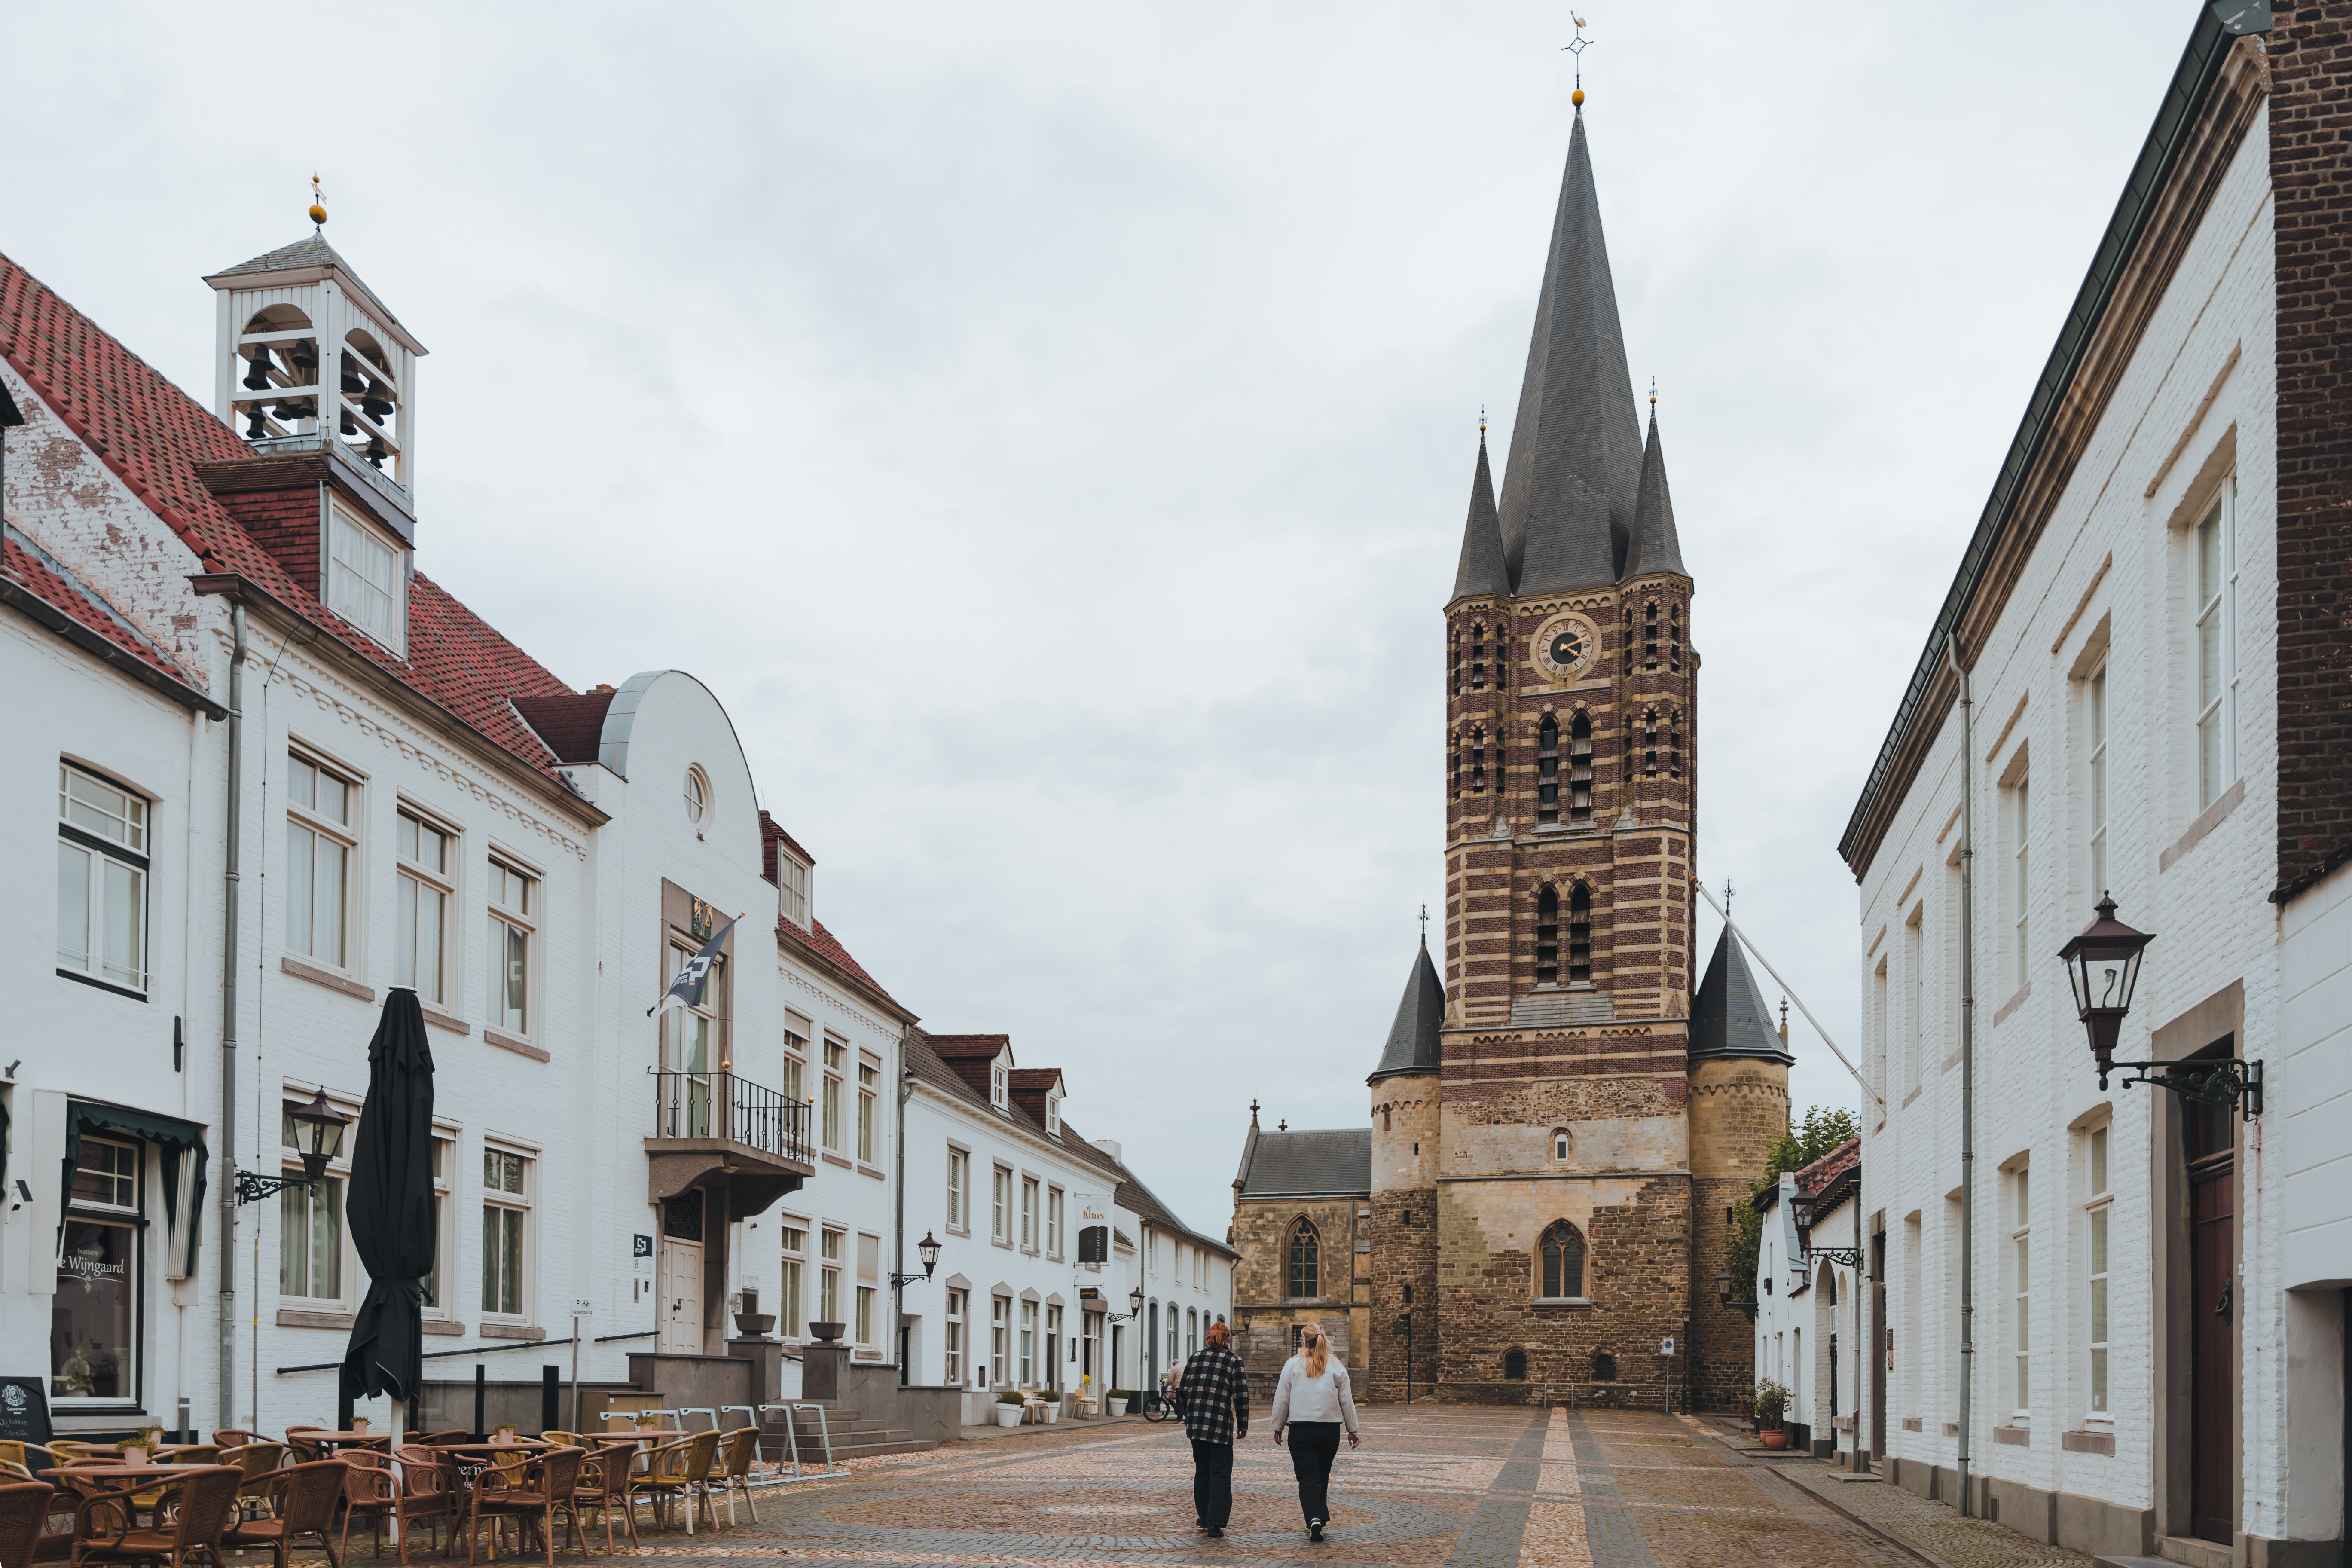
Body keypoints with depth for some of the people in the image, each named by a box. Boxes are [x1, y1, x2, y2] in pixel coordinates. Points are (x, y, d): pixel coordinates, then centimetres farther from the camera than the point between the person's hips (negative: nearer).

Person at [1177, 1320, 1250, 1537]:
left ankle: (1204, 1518, 25)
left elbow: (1182, 1391, 9)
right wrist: (1243, 1425, 3)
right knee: (1220, 1474, 1)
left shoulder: (1196, 1359, 9)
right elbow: (1241, 1395, -6)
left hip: (1196, 1424, 4)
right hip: (1221, 1426, -4)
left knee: (1202, 1471, 18)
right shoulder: (1234, 1361, -2)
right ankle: (1215, 1523, -6)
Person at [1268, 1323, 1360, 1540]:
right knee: (1323, 1476, 16)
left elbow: (1282, 1400, 1)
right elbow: (1347, 1401, 7)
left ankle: (1314, 1518, -21)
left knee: (1308, 1477, -3)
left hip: (1301, 1430, -2)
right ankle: (1321, 1518, 21)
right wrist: (1352, 1430, 16)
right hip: (1330, 1430, 2)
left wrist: (1278, 1427, 11)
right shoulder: (1337, 1367, 2)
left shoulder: (1293, 1365, -1)